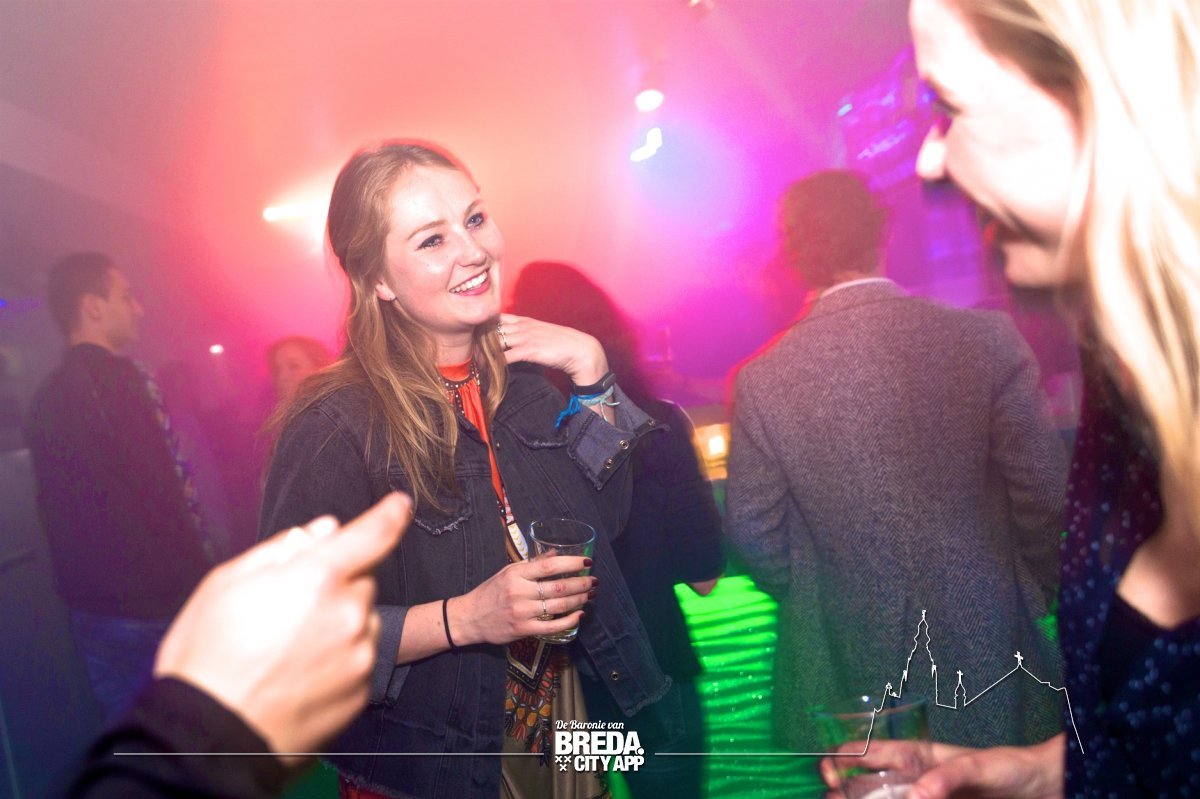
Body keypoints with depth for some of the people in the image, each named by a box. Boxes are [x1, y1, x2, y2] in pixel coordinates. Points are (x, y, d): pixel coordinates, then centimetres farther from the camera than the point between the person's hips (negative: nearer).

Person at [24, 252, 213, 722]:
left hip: (91, 609, 9)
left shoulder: (45, 397, 11)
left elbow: (59, 515, 16)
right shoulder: (119, 382, -18)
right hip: (155, 607, -9)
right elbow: (164, 500, -23)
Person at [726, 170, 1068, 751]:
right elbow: (1044, 490, -8)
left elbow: (751, 526, -7)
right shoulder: (983, 338, -13)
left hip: (854, 661, 0)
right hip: (983, 635, 1)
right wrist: (1033, 591, 10)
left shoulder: (763, 379, -13)